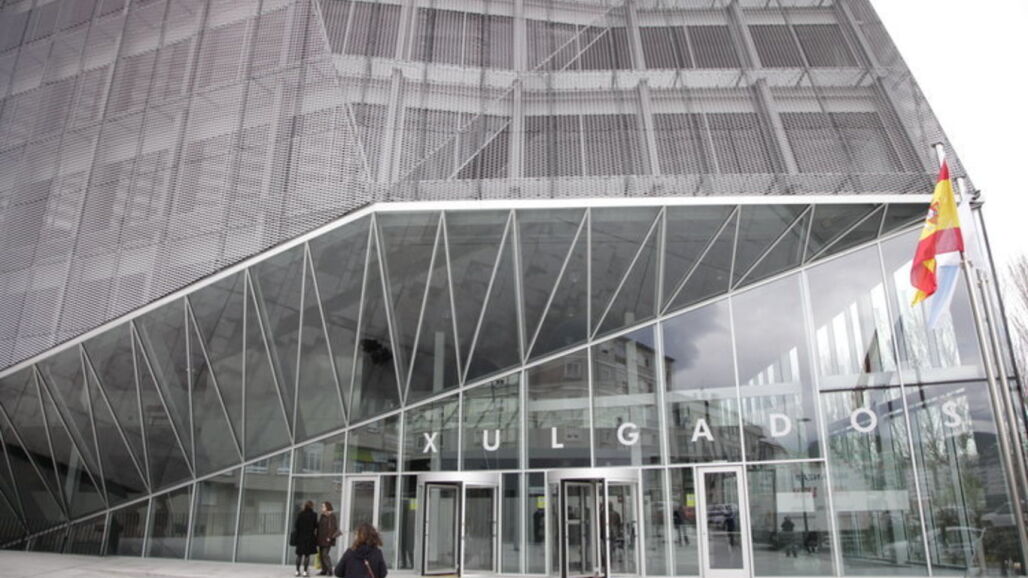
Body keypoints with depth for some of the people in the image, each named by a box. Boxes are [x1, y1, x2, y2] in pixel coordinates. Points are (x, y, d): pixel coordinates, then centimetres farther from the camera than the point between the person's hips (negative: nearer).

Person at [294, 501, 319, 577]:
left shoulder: (300, 514, -1)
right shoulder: (314, 515, -5)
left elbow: (295, 525, -2)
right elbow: (315, 526, -3)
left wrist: (295, 536, 7)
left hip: (300, 537, 2)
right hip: (309, 537, -2)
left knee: (299, 554, 12)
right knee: (307, 555, 3)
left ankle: (297, 571, 12)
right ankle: (305, 571, 0)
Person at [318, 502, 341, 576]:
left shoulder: (331, 516, -10)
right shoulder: (322, 516, 13)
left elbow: (334, 527, -15)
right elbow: (319, 527, 18)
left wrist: (330, 537, -20)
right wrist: (318, 537, 13)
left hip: (327, 539, -8)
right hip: (321, 539, 8)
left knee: (325, 554, -12)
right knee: (321, 555, 8)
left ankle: (329, 570, -6)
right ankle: (324, 570, 16)